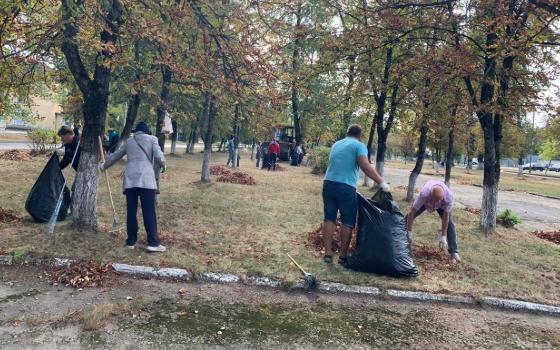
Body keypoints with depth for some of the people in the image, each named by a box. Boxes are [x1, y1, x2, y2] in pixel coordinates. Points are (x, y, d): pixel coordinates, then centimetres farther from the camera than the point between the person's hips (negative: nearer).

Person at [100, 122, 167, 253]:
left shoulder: (129, 141, 19)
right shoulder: (152, 139, 8)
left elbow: (115, 155, 29)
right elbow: (159, 157, -4)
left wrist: (104, 166, 46)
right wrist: (163, 165, 17)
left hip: (130, 180, 4)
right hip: (146, 179, -3)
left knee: (131, 212, 9)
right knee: (149, 212, -3)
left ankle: (131, 241, 14)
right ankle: (153, 243, -4)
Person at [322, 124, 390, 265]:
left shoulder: (336, 144, 19)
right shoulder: (359, 146, -1)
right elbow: (365, 166, -14)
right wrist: (381, 182, -10)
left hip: (328, 184, 6)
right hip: (346, 187, -6)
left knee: (329, 218, 10)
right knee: (347, 222, 6)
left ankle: (328, 253, 11)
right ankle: (343, 255, 10)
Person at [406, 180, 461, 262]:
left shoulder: (449, 196, -42)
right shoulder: (424, 194, -47)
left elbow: (446, 215, -30)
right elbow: (412, 212, -39)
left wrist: (443, 236, -27)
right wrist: (408, 232, -36)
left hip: (442, 205, 0)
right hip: (425, 201, 0)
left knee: (449, 224, -15)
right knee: (408, 217, -6)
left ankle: (454, 252, -7)